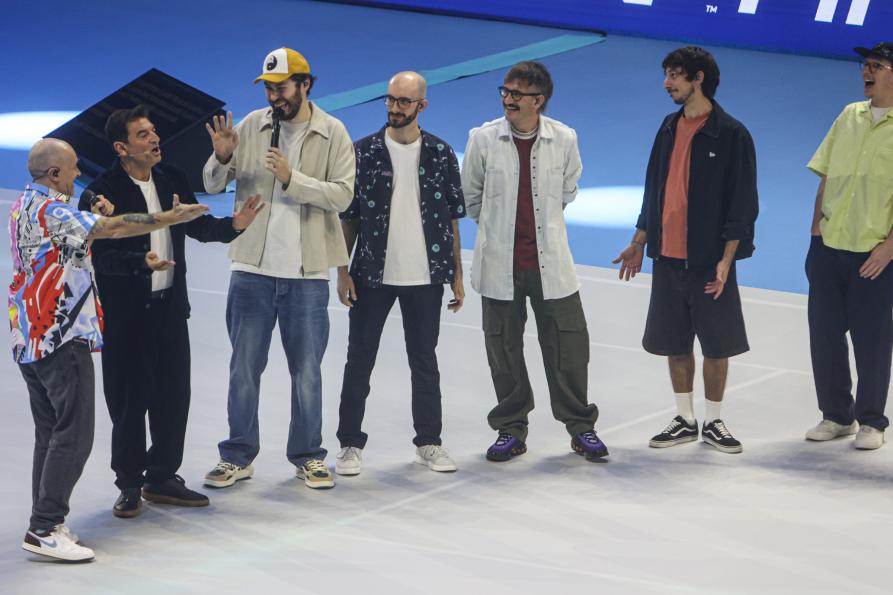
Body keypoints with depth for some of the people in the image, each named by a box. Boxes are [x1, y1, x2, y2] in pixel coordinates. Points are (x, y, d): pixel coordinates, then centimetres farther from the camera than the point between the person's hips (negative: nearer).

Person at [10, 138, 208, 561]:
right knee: (74, 434, -8)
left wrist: (95, 218, 4)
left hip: (30, 338, 10)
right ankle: (44, 529, -10)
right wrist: (171, 218, -12)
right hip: (62, 337, -10)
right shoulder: (51, 211, -17)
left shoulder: (23, 206, 14)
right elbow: (115, 229, -20)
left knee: (50, 432, 13)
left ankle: (45, 522, 14)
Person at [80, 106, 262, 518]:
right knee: (130, 399, 2)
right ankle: (129, 486, 15)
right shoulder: (103, 192, -13)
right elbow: (99, 254, -18)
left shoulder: (172, 179, 6)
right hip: (126, 311, -6)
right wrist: (142, 262, -32)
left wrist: (233, 225, -4)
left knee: (174, 395, 10)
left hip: (170, 305, 6)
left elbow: (196, 225, 14)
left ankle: (162, 478, 24)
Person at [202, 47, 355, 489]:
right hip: (252, 269, 1)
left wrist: (292, 178, -23)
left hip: (307, 274, -1)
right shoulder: (251, 126, 1)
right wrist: (222, 158, -19)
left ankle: (308, 456, 21)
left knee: (306, 371, 9)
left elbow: (342, 194, -13)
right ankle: (238, 457, 18)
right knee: (244, 368, 7)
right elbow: (212, 186, 2)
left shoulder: (332, 133, -4)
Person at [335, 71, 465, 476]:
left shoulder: (441, 154, 2)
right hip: (373, 275, -1)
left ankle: (429, 442, 20)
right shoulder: (363, 152, -1)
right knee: (359, 361, 4)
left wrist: (456, 276, 4)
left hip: (425, 276, 1)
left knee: (424, 361, 10)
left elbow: (451, 219, 6)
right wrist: (343, 271, -4)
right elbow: (348, 217, 2)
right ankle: (350, 444, 13)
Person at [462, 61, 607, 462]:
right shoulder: (483, 139, -6)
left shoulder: (564, 139, -4)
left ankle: (581, 427, 16)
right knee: (503, 348, 6)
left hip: (551, 261, 0)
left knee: (568, 345, 3)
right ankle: (511, 430, 18)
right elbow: (470, 195, 10)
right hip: (499, 263, 0)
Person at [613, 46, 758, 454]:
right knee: (675, 343, 10)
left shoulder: (731, 134, -9)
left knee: (717, 344, 3)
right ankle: (684, 421, 20)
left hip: (708, 259, -6)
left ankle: (713, 422, 14)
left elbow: (742, 201, -10)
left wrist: (726, 258, -16)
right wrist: (640, 243, 16)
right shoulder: (669, 128, 10)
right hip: (667, 256, 6)